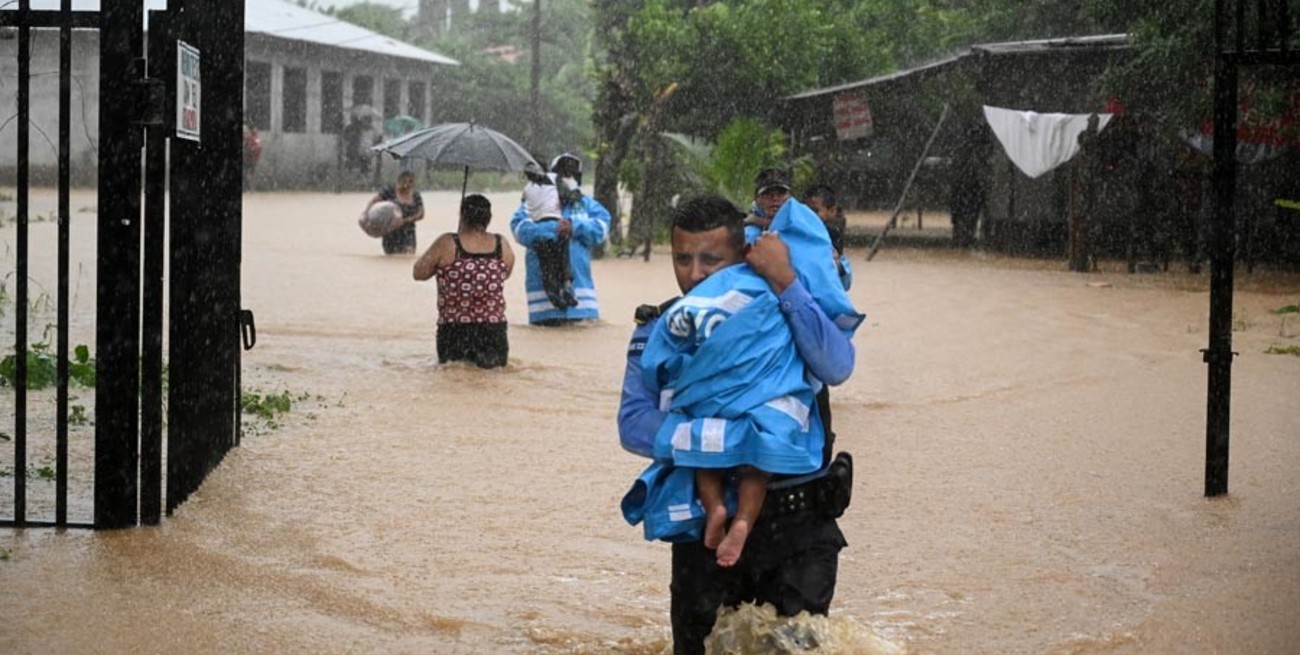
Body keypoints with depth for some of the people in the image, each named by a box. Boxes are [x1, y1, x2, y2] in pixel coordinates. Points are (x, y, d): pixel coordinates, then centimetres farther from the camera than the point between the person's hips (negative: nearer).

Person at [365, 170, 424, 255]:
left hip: (407, 233, 1)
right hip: (391, 234, -1)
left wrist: (406, 220, -13)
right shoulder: (389, 191, -1)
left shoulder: (416, 196, 7)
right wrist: (366, 211, -25)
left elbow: (421, 213, 3)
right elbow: (373, 201, -5)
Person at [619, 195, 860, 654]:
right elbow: (634, 424, -11)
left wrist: (785, 282, -23)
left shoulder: (785, 313, 0)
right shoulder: (657, 331, 2)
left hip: (798, 529, -1)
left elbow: (836, 367, -20)